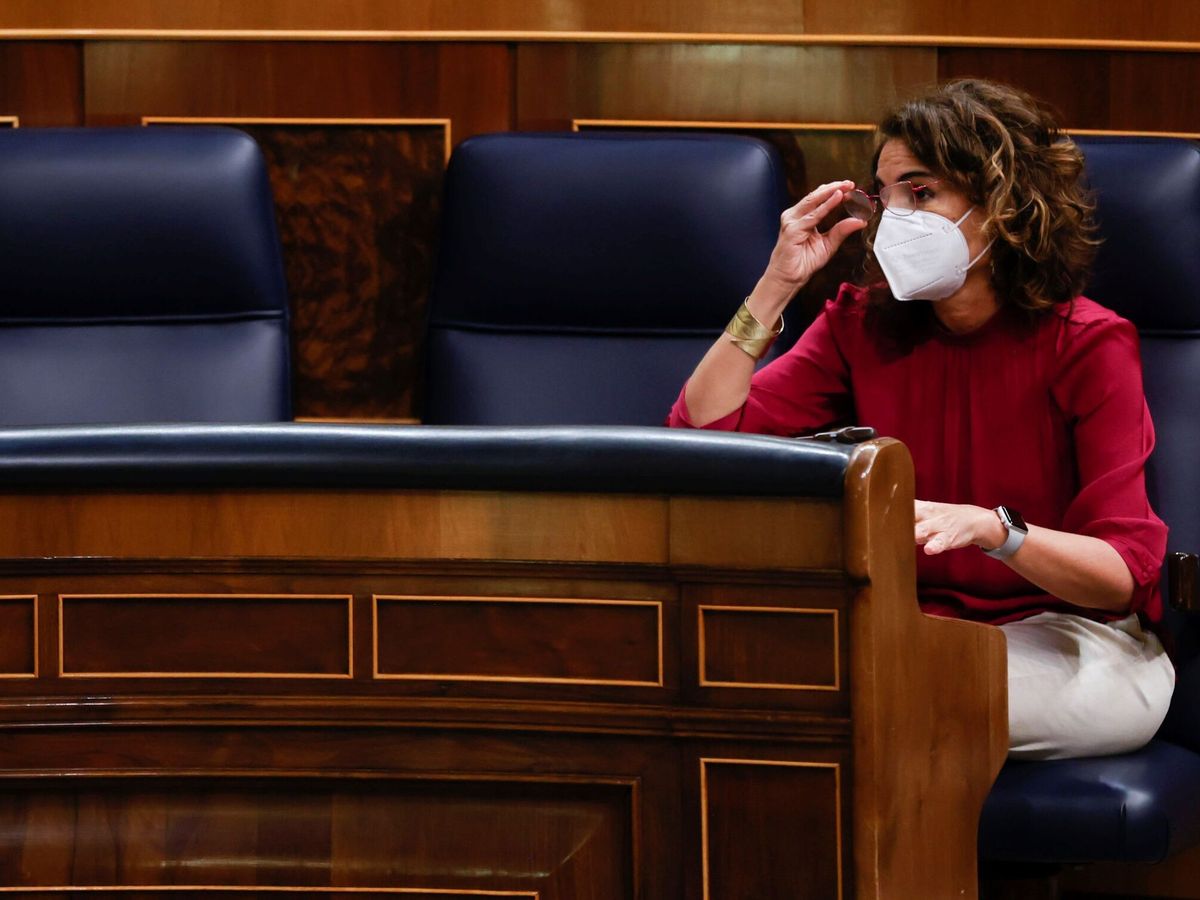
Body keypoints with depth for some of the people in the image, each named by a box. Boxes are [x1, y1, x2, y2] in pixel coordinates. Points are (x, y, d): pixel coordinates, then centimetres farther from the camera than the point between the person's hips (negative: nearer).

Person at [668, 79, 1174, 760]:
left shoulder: (1086, 345, -8)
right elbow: (701, 436, -3)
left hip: (1066, 639, -4)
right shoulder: (862, 326, 6)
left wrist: (991, 529, -34)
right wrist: (777, 286, -5)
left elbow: (1125, 571, -16)